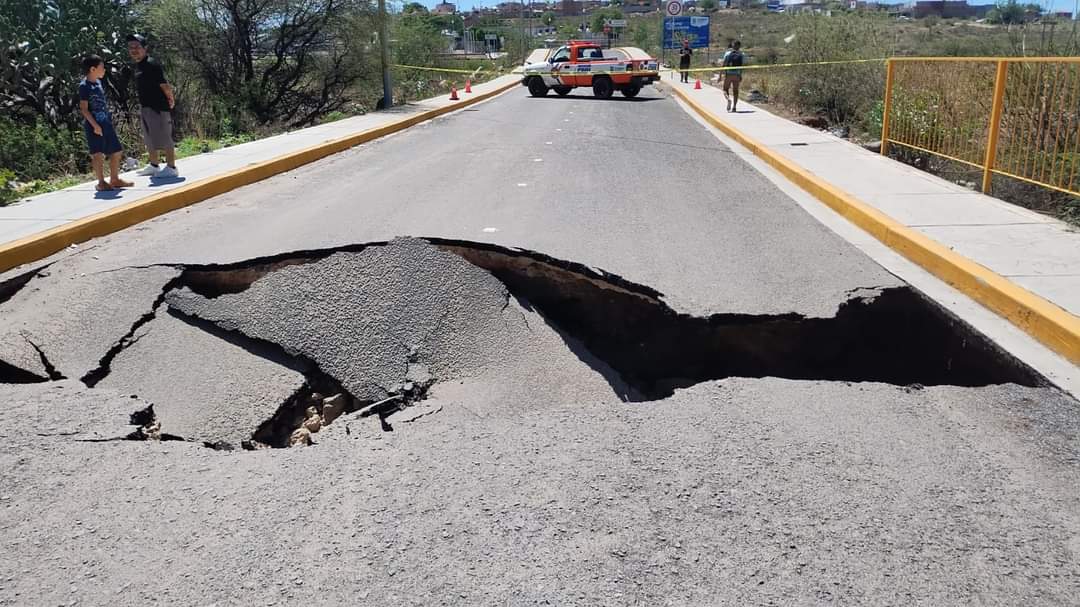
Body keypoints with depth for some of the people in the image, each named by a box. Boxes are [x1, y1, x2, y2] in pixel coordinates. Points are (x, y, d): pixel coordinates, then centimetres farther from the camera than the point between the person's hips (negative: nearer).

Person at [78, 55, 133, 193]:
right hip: (94, 125, -9)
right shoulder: (84, 86, -10)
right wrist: (95, 125, -20)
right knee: (98, 154, -7)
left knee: (117, 151, 12)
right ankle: (101, 182, 0)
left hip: (106, 123, 9)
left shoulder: (98, 82, 14)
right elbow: (84, 109, -13)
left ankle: (114, 179, 23)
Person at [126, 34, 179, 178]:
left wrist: (171, 100, -8)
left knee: (163, 139, -5)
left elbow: (165, 86, -19)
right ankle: (154, 166, 28)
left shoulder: (151, 65, -17)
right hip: (145, 107, 10)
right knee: (150, 140, 17)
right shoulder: (138, 65, 12)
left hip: (158, 107, -10)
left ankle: (171, 167, 2)